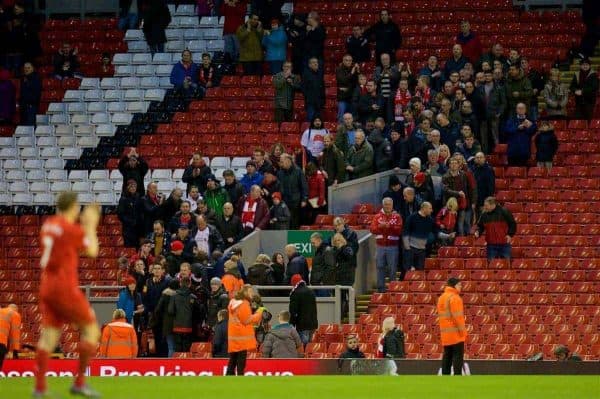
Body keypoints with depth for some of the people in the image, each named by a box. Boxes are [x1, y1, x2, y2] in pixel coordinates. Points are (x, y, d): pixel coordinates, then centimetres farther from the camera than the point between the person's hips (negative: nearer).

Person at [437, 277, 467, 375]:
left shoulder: (441, 298, 17)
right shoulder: (454, 297, -12)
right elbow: (458, 316, -18)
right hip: (455, 333, -9)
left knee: (447, 356, 10)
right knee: (458, 356, -8)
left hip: (445, 334, 9)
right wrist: (462, 330, -14)